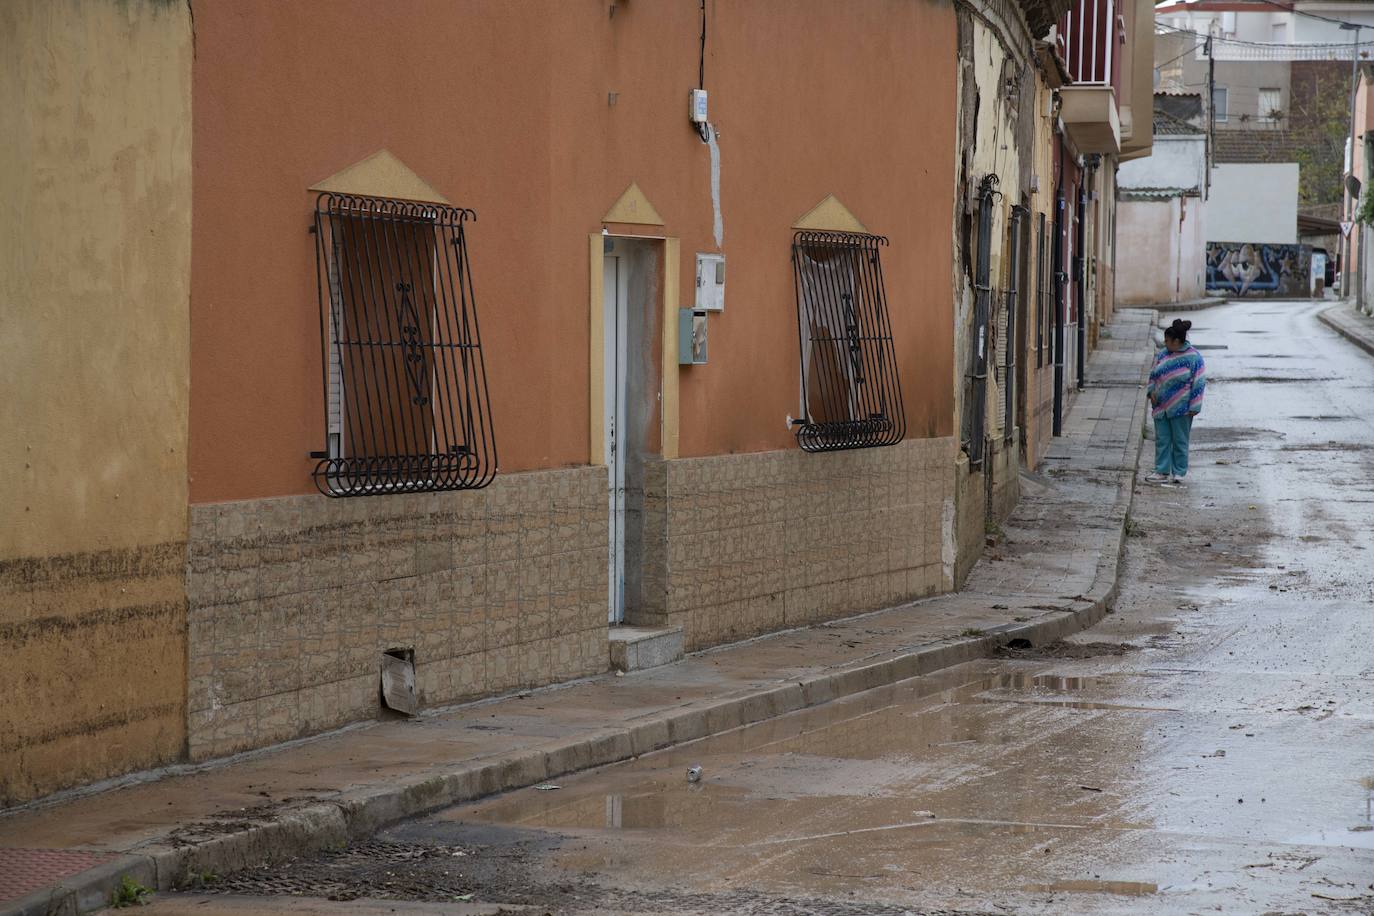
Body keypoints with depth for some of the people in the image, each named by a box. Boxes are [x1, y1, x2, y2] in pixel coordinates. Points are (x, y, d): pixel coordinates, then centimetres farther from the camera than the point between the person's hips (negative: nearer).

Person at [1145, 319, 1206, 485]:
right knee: (1162, 440, 6)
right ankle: (1162, 472, 10)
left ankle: (1179, 473, 13)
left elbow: (1199, 382, -9)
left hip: (1180, 408, -6)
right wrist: (1151, 391, 1)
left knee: (1179, 441, 3)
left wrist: (1194, 407, -13)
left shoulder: (1193, 357, -10)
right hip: (1161, 406, 6)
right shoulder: (1163, 355, 8)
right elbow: (1154, 375, 19)